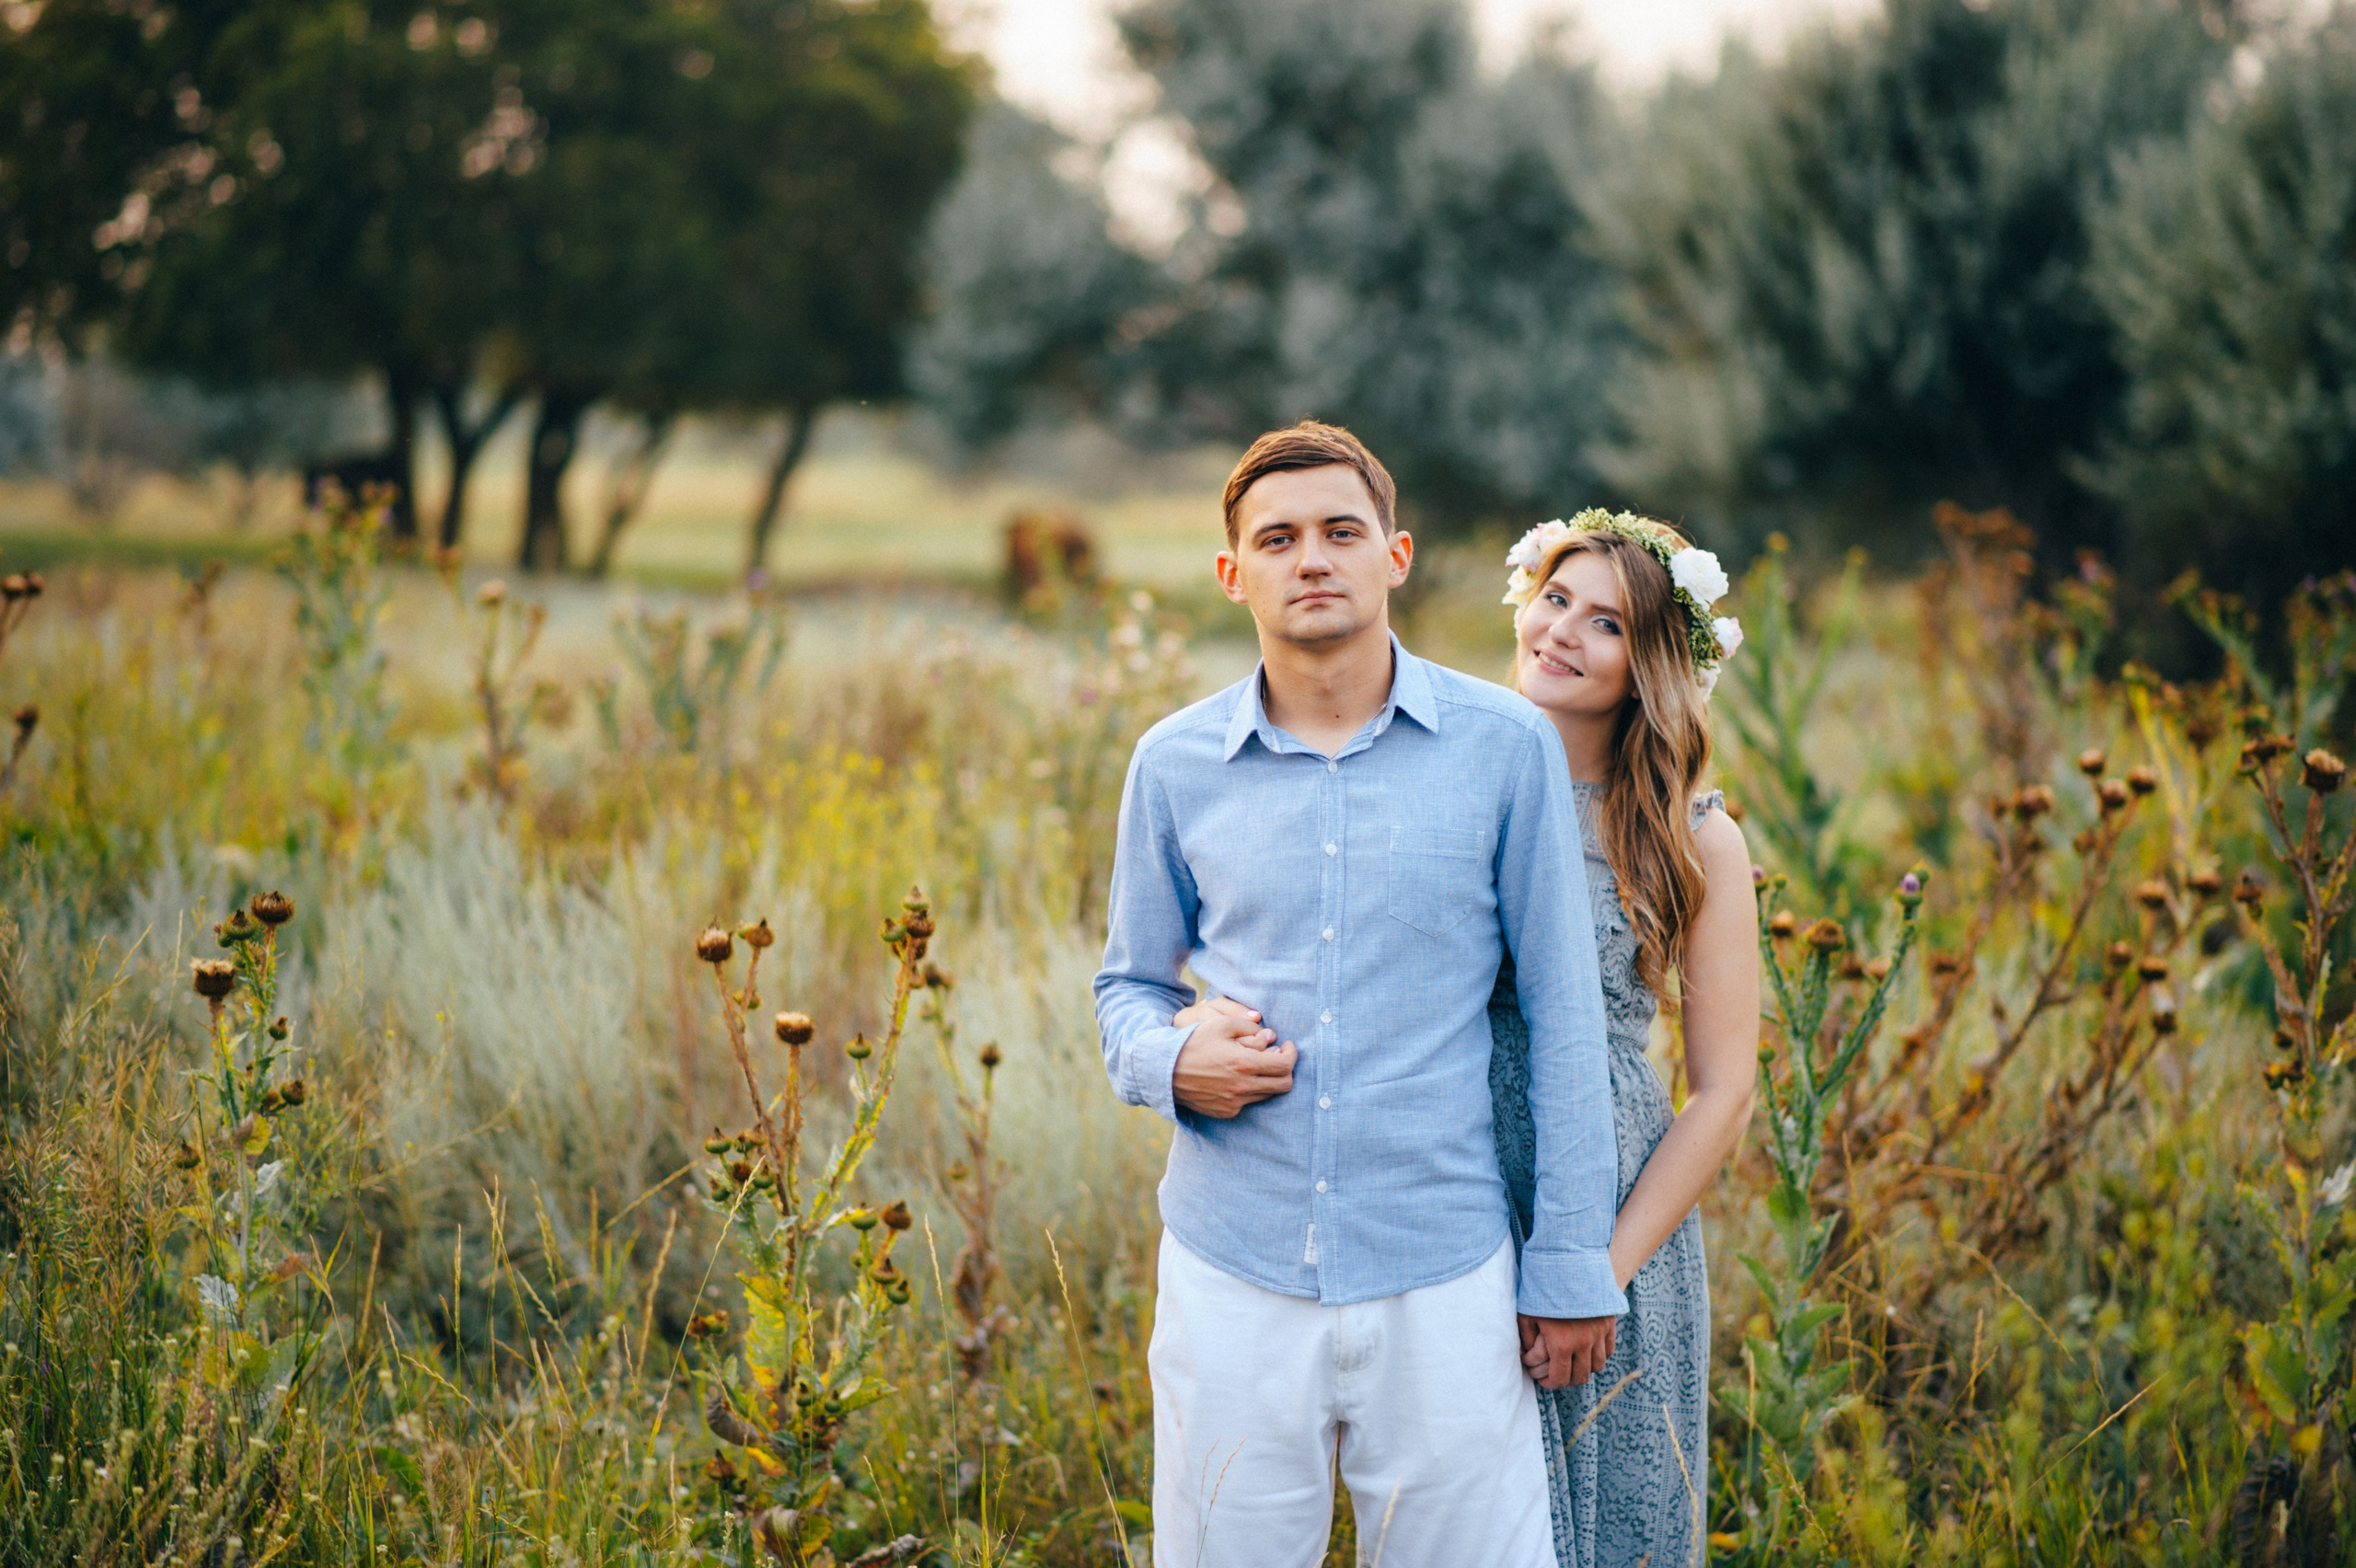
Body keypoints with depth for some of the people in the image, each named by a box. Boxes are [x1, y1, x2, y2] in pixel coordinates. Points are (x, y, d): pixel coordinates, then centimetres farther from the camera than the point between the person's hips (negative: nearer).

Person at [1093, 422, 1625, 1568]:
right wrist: (1171, 1064, -7)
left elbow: (1562, 1012, 3)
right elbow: (1128, 985, 17)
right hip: (1233, 1278, 2)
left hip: (1443, 1281, -2)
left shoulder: (1505, 747, -1)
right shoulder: (1175, 766, 4)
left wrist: (1571, 1264, 1)